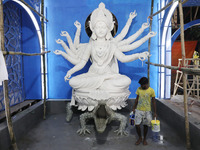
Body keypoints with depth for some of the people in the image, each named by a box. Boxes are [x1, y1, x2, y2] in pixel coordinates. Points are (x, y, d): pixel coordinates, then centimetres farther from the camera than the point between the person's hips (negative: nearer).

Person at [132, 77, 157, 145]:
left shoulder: (151, 90, -10)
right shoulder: (139, 89, -2)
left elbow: (153, 102, -4)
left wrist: (155, 112, -4)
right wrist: (134, 108, 10)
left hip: (147, 111, -2)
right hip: (138, 110, 2)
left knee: (145, 125, 9)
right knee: (137, 125, 1)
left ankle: (144, 139, 30)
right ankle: (140, 138, 25)